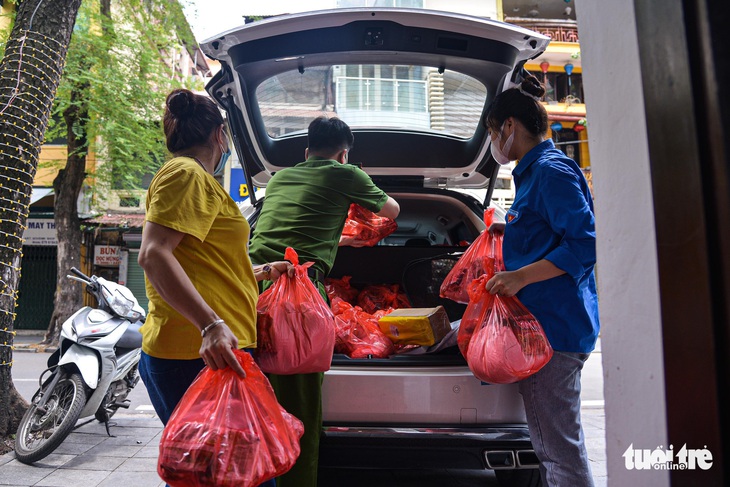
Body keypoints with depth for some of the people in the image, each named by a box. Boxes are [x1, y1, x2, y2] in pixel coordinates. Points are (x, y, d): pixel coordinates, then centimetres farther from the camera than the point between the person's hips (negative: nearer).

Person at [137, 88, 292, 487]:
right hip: (199, 354, -11)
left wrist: (262, 271, 31)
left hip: (203, 350, 11)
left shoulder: (195, 178, 24)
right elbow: (153, 255, -22)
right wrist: (211, 324, -31)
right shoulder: (187, 174, -8)